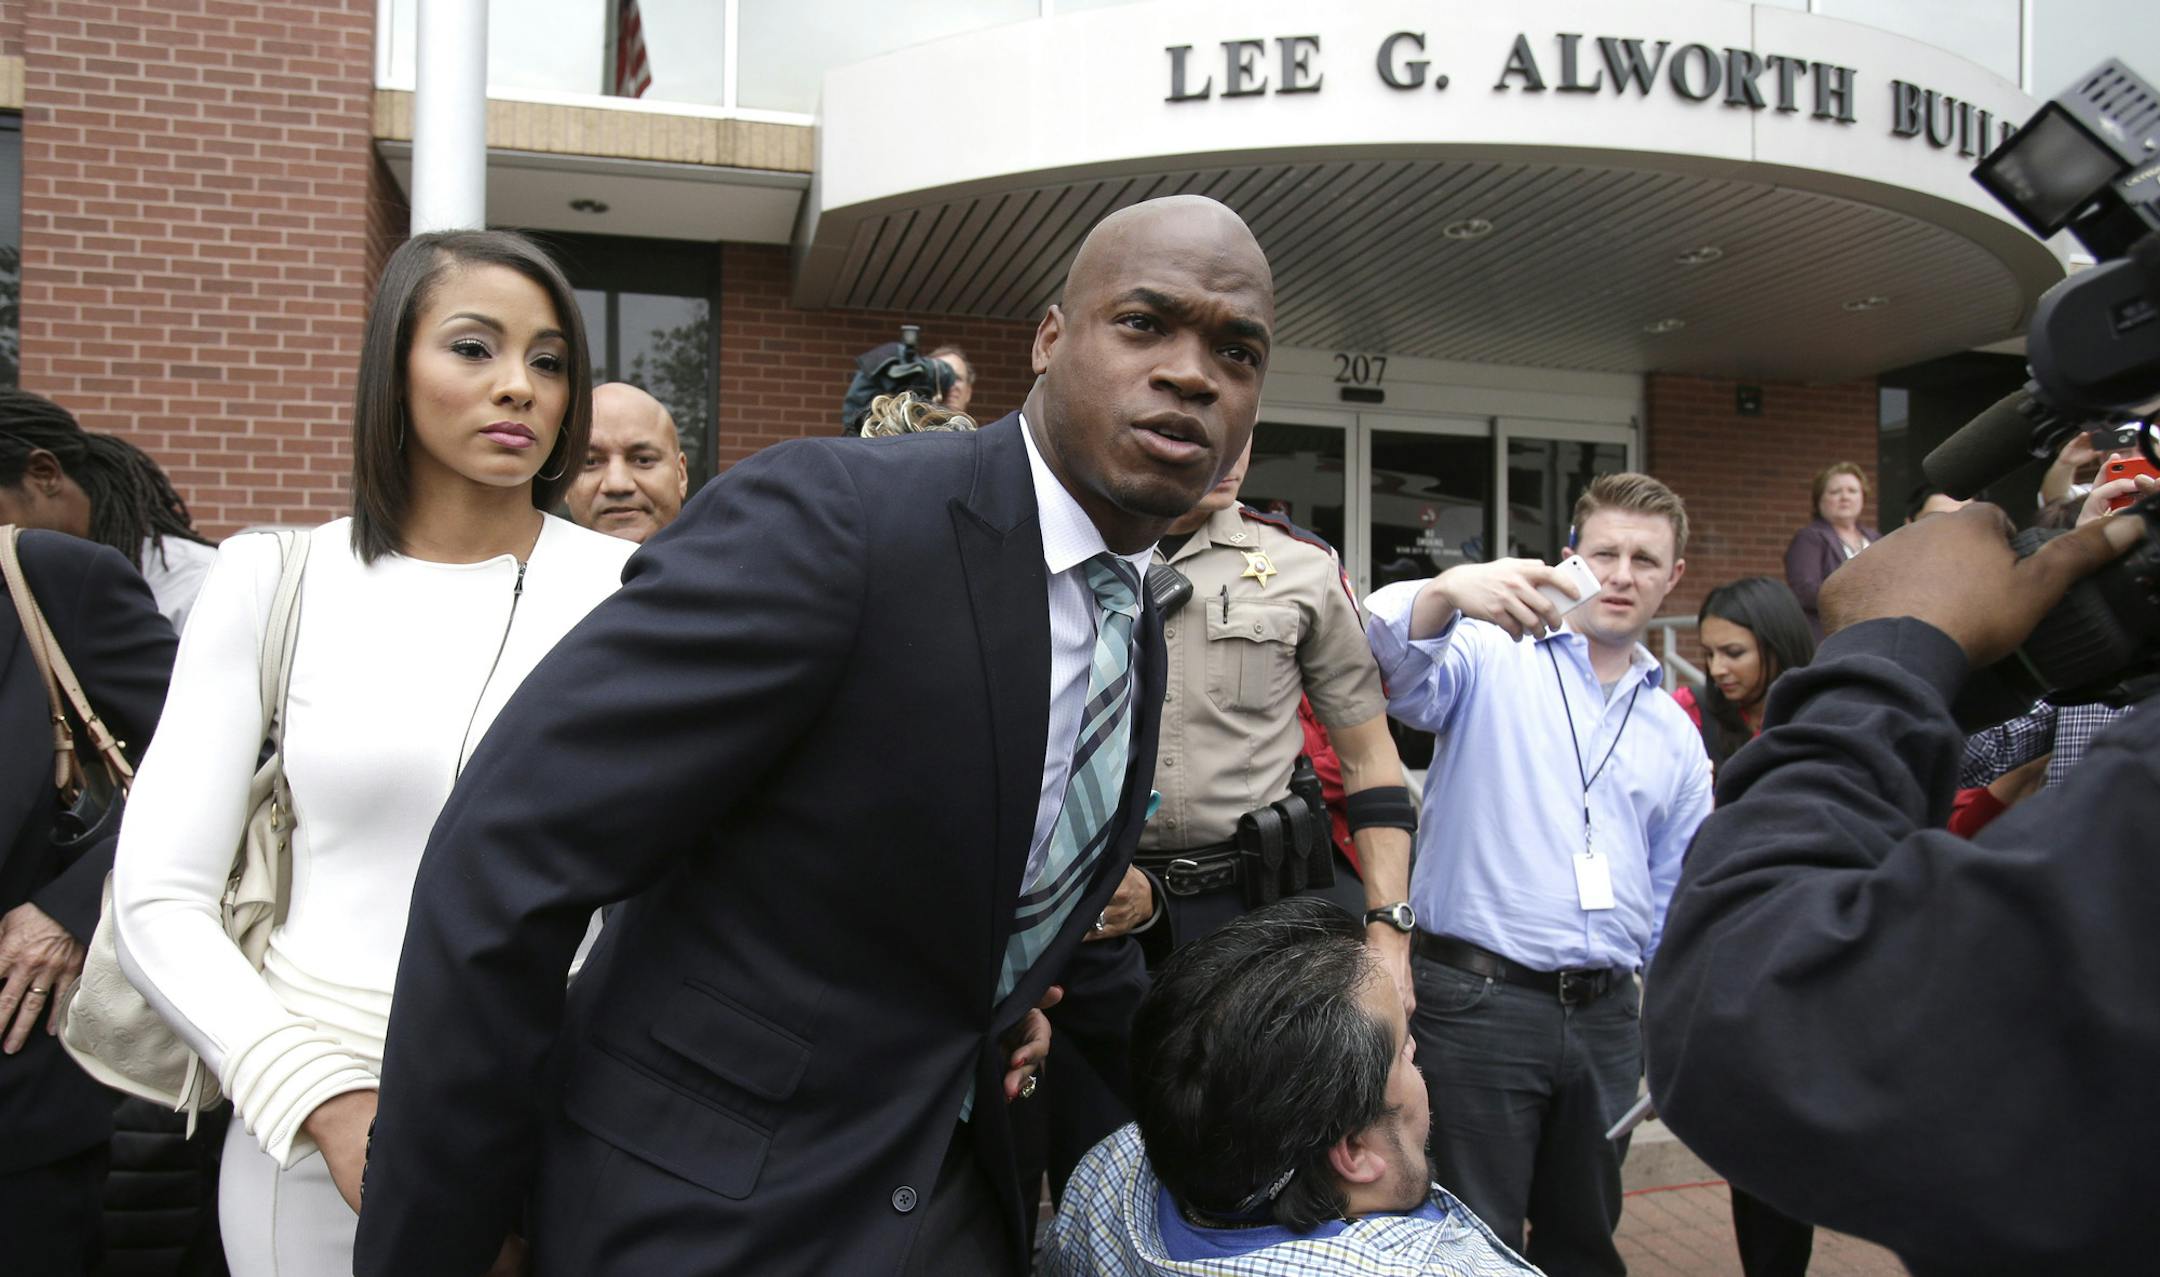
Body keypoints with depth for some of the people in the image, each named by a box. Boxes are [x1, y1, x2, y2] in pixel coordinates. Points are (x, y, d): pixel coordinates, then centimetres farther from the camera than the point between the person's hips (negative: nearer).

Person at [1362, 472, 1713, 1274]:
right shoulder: (1492, 656, -3)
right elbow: (1395, 668, -25)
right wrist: (1446, 592, -45)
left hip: (1607, 1016, 6)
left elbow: (1678, 897, 20)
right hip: (1476, 1000, -5)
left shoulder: (1674, 732, 15)